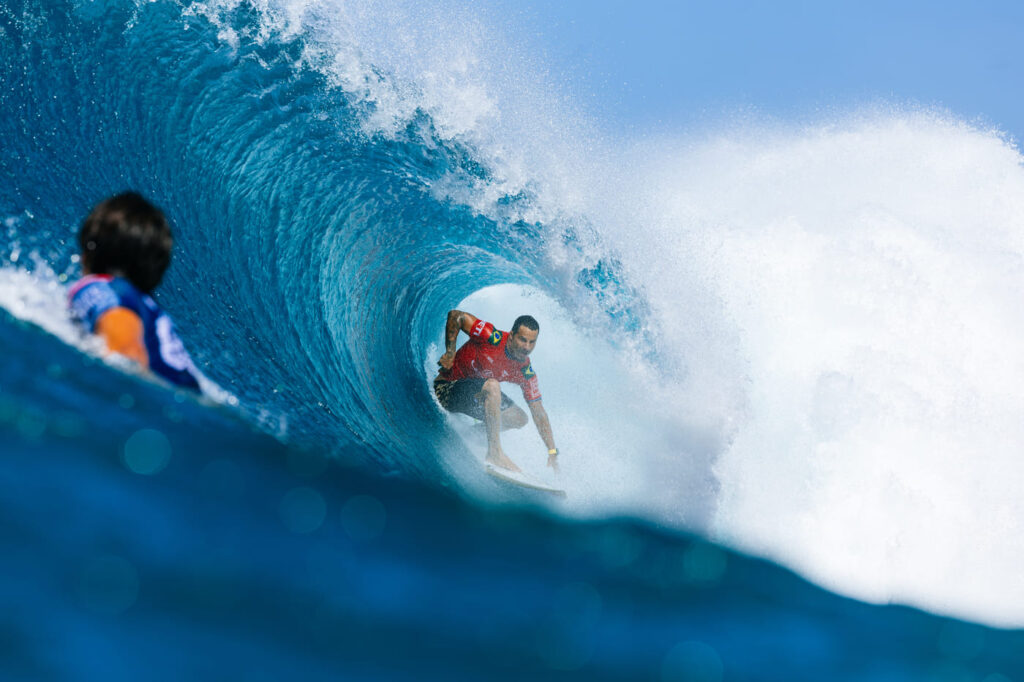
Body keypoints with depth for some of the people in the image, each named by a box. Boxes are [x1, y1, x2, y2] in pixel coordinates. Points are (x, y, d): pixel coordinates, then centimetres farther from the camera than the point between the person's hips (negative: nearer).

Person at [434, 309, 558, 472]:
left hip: (478, 394, 7)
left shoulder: (525, 372, -10)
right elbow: (455, 316, -20)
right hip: (446, 388, -7)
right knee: (492, 385, -34)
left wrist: (552, 452, -12)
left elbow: (538, 412, -8)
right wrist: (450, 352, -21)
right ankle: (494, 452, -33)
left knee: (519, 419, 4)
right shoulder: (492, 338, -26)